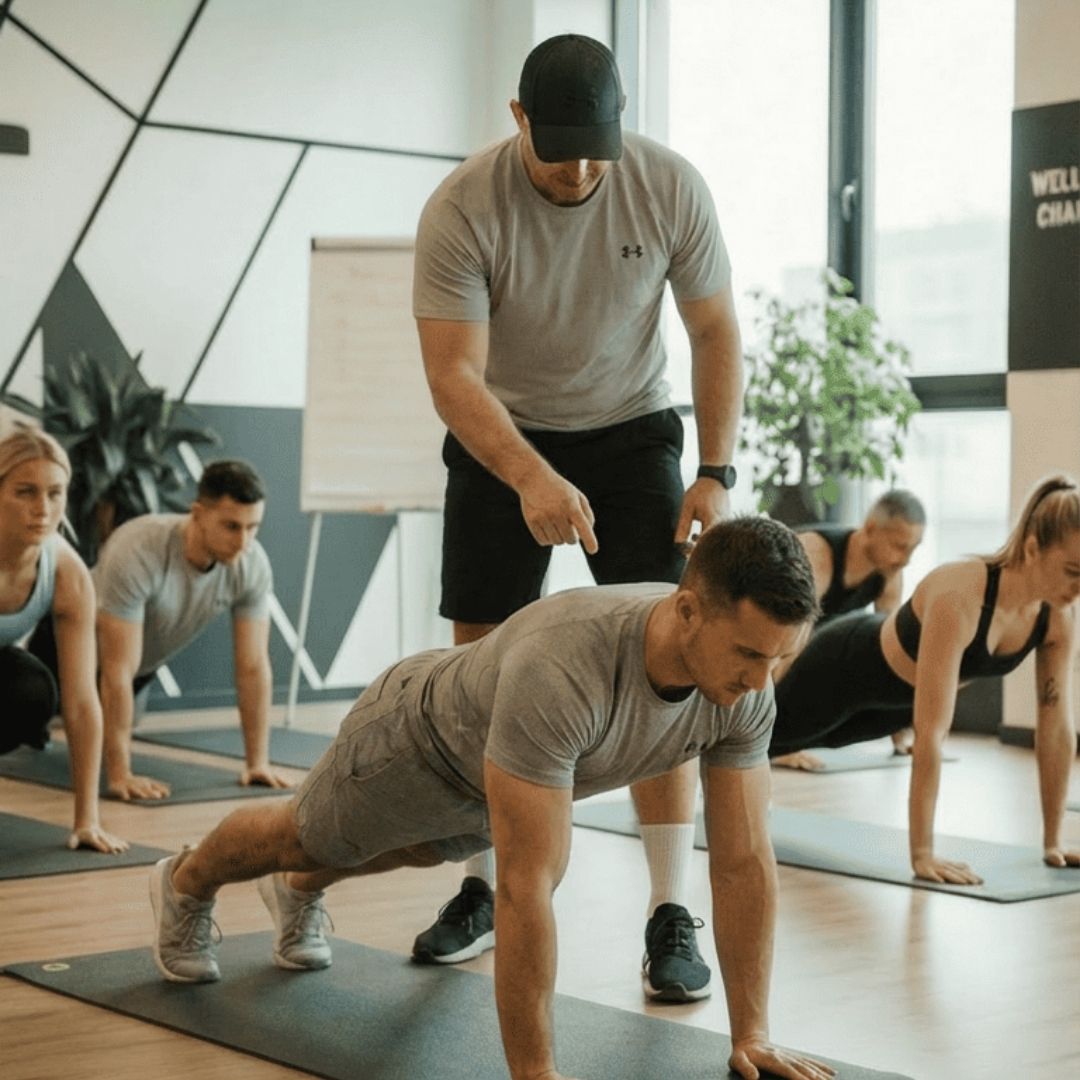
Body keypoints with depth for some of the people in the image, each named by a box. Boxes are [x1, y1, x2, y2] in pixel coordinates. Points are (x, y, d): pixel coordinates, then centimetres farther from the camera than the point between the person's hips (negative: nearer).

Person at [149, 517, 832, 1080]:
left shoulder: (746, 690, -31)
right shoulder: (560, 670, -52)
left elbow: (745, 861, -23)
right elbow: (527, 887, -50)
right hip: (418, 741, -6)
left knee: (425, 851, 36)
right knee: (307, 839, 25)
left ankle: (298, 891, 68)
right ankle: (186, 885, 59)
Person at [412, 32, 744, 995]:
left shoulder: (671, 188, -19)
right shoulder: (461, 210, -25)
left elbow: (717, 334, -8)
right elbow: (454, 372, -29)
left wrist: (717, 471, -18)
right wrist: (533, 479, -45)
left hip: (632, 432, 0)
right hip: (504, 442, 0)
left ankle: (671, 915, -7)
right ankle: (482, 892, 19)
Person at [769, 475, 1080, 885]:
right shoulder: (959, 596, -46)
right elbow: (931, 732, -47)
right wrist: (922, 854, -47)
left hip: (897, 695, 7)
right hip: (849, 665, -7)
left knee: (786, 738, 34)